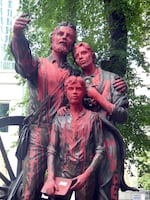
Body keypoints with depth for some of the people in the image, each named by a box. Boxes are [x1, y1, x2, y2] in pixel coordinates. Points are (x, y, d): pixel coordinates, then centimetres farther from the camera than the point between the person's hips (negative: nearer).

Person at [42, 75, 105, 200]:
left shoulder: (92, 117, 1)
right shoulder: (59, 118, 5)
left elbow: (100, 150, -2)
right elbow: (52, 150, 0)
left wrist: (86, 174, -12)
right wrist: (50, 177, -11)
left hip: (86, 175, -1)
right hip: (62, 173, 1)